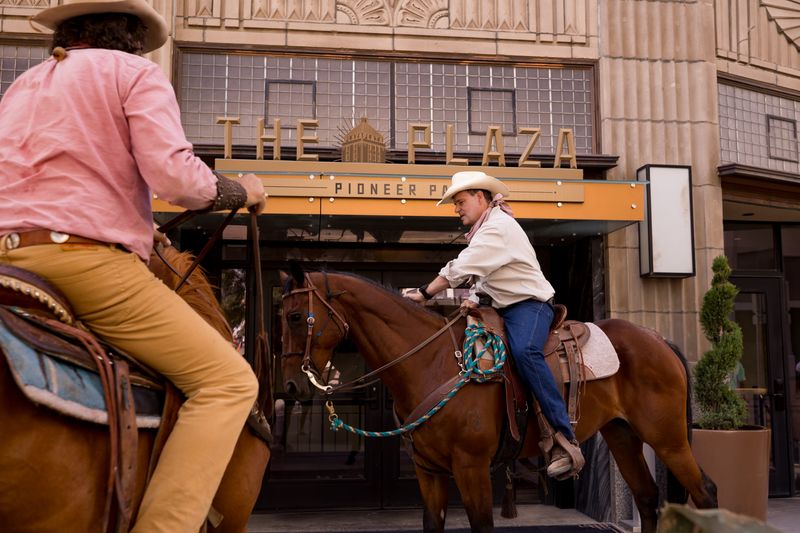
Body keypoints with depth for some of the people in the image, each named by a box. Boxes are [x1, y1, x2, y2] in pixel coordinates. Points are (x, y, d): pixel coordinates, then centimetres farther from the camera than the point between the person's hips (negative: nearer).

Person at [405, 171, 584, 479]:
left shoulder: (498, 226, -13)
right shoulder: (485, 230, 21)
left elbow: (462, 268, -21)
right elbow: (480, 274, 20)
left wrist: (424, 294, -16)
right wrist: (475, 297, -1)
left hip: (529, 303, -11)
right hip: (505, 308, 11)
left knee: (524, 351, -37)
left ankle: (566, 440, -39)